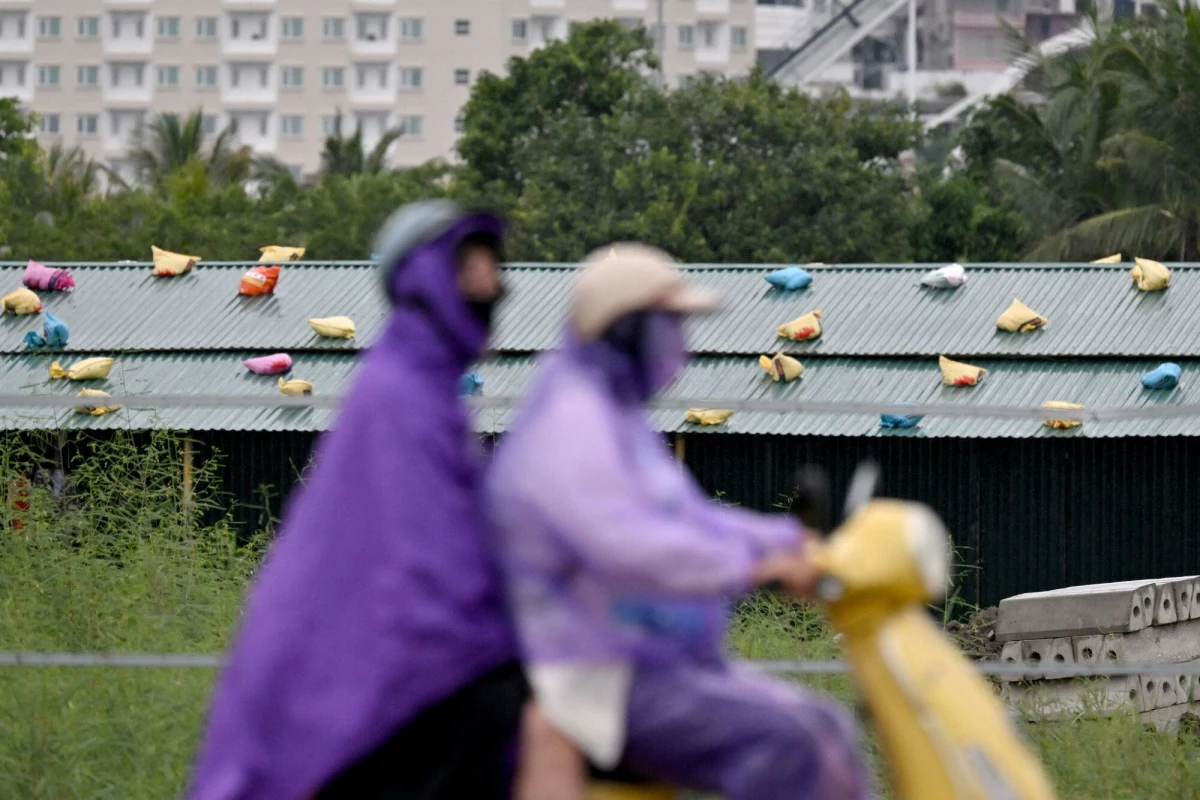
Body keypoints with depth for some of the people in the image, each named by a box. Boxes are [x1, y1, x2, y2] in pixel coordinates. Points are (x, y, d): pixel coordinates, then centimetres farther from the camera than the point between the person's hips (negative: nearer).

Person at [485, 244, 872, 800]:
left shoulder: (616, 418, 19)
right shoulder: (570, 424, -16)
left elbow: (687, 520, 27)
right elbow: (621, 544, -31)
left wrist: (793, 543, 15)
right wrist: (751, 565, -30)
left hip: (659, 664, 11)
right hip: (597, 685, -11)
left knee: (827, 733, 6)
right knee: (784, 743, -26)